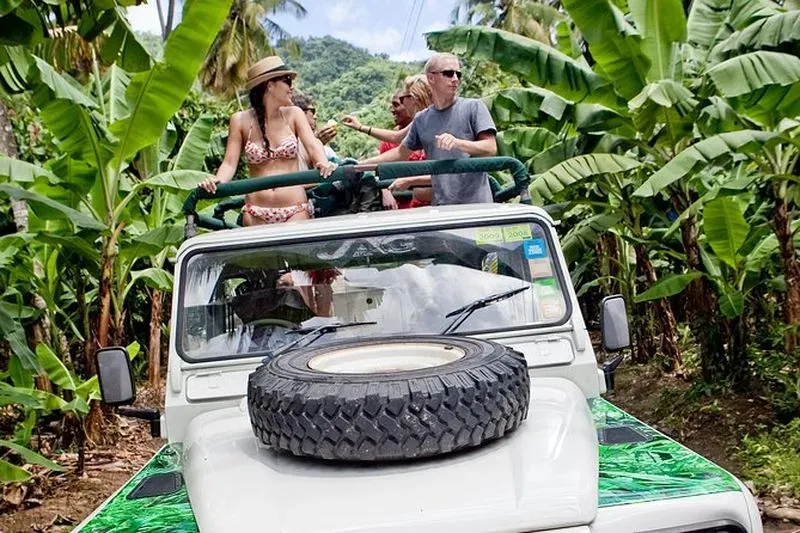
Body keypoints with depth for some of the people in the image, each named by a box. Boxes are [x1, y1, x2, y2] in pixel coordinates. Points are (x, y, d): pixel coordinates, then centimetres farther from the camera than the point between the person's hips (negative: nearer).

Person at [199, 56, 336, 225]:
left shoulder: (293, 114, 7)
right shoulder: (241, 121, 4)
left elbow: (312, 145, -6)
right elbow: (230, 163, 1)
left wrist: (323, 163, -29)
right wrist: (217, 181, -21)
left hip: (295, 210, 0)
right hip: (257, 212, 0)